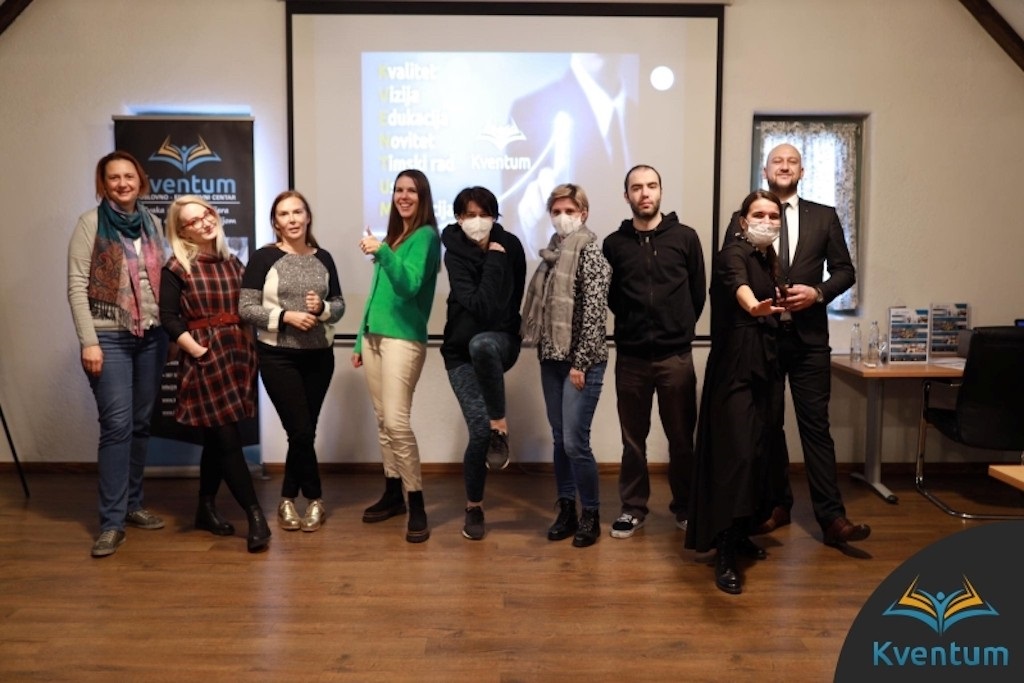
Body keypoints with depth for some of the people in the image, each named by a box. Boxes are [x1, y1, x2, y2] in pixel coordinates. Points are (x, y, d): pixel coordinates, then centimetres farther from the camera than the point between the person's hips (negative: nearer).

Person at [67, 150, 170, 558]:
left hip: (152, 336, 5)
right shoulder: (90, 223, -3)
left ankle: (132, 504, 22)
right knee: (117, 425, -8)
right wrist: (88, 341, -14)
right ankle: (112, 522, 0)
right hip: (109, 338, -5)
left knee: (141, 424, 10)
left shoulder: (152, 223, 11)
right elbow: (77, 287, -8)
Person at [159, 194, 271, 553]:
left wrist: (250, 349, 2)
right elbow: (168, 319, -9)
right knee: (227, 440, -6)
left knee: (217, 439, 12)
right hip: (205, 359, -5)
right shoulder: (176, 268, -3)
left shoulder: (232, 263, 12)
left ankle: (206, 508, 24)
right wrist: (199, 352, -15)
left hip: (237, 355, 5)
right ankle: (256, 516, -4)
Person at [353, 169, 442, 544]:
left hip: (404, 338, -8)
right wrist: (360, 340, 20)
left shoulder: (426, 236, -6)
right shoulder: (392, 235, 17)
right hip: (374, 336, 8)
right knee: (383, 421, 10)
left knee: (397, 422, -14)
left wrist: (382, 253, -32)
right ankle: (393, 494, 22)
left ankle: (417, 506, -7)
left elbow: (409, 285, -19)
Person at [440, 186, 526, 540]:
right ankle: (474, 507, 14)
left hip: (500, 341, 0)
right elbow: (480, 307, -23)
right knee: (479, 430, -10)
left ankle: (500, 427, -20)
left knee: (481, 344, -38)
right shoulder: (456, 254, -11)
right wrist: (493, 260, -20)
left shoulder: (509, 246, -5)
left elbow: (504, 309, 2)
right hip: (461, 351, 0)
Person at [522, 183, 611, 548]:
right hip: (552, 359, 7)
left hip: (581, 360, -7)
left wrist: (581, 363, -16)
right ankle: (566, 510, 22)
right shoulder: (554, 251, 12)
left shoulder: (590, 251, -8)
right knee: (559, 439, 10)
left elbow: (595, 311, -14)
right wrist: (543, 351, 8)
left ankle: (590, 514, 12)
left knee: (575, 441, -6)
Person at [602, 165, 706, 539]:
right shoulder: (614, 243, 3)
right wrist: (634, 325, 7)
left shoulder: (685, 237, 2)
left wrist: (680, 329, 7)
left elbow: (698, 291, 7)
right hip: (630, 356, 1)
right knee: (633, 439, 9)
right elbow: (609, 296, 10)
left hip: (676, 355, 0)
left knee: (681, 437, 8)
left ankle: (685, 506, 24)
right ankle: (633, 507, 22)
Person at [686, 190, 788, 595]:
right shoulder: (733, 254, -11)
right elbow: (739, 286, -35)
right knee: (737, 455, -12)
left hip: (765, 367, 8)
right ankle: (724, 555, -8)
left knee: (760, 453, 11)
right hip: (735, 368, -8)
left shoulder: (769, 260, 15)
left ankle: (740, 534, 25)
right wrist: (753, 306, -56)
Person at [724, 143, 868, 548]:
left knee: (816, 425, -3)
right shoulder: (743, 219, 5)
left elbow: (845, 270, 7)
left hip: (808, 337, 0)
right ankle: (777, 504, 22)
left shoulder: (824, 217, 8)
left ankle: (831, 518, 0)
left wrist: (818, 292, -11)